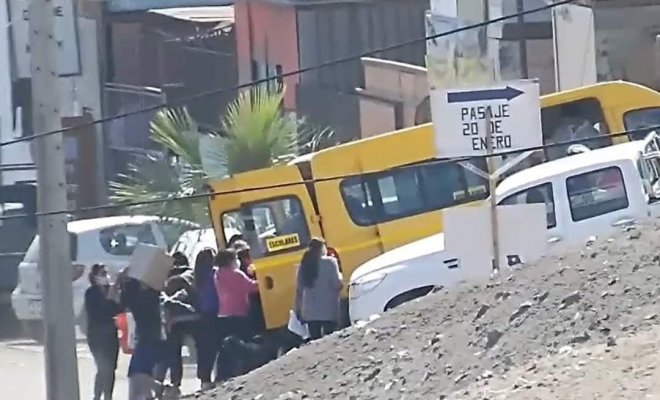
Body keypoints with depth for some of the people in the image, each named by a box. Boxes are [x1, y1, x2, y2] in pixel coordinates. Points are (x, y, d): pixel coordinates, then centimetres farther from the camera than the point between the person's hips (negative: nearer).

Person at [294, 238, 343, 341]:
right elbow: (337, 285, -12)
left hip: (310, 312, 4)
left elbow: (299, 290, 8)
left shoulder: (303, 265, 7)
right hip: (328, 311, -4)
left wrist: (298, 309, 17)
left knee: (314, 341, 7)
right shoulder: (329, 262, -7)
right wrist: (340, 276, 10)